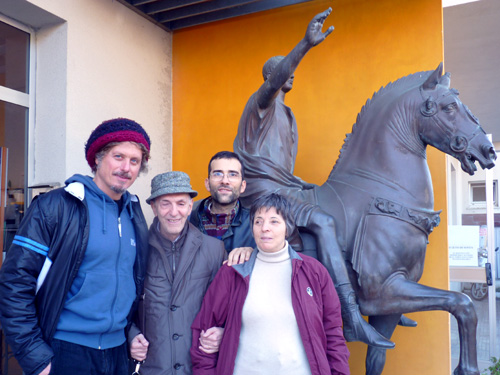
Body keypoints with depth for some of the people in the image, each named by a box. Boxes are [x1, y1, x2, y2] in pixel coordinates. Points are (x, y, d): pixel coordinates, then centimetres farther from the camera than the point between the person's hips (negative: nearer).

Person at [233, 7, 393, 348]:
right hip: (261, 187, -10)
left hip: (284, 185, 10)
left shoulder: (287, 115, 24)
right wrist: (306, 44, -39)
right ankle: (352, 319, -29)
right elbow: (276, 79, -26)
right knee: (323, 221, -28)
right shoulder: (263, 102, -1)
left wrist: (307, 186, 18)